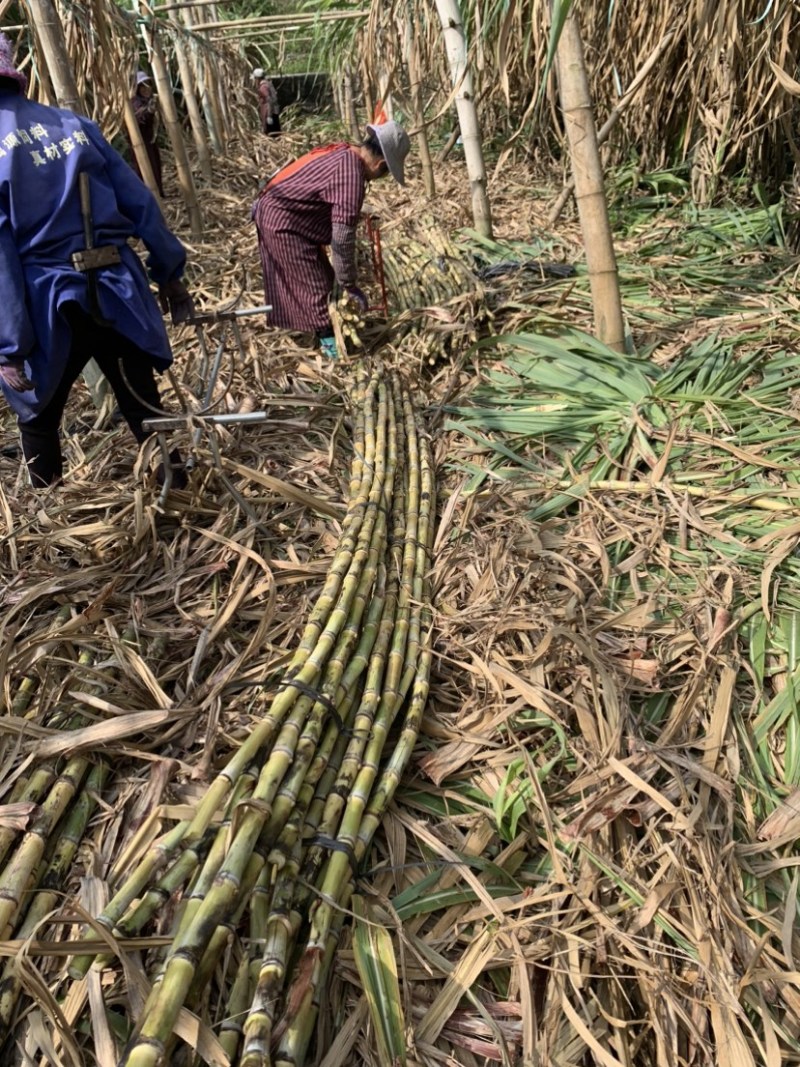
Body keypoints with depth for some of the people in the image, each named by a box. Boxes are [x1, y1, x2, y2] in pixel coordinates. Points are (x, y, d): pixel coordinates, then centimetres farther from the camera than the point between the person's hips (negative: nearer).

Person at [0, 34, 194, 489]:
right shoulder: (77, 125, 8)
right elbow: (141, 203, 7)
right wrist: (170, 273, 15)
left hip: (51, 305, -4)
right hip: (118, 291, 4)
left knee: (39, 421, 16)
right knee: (145, 406, 15)